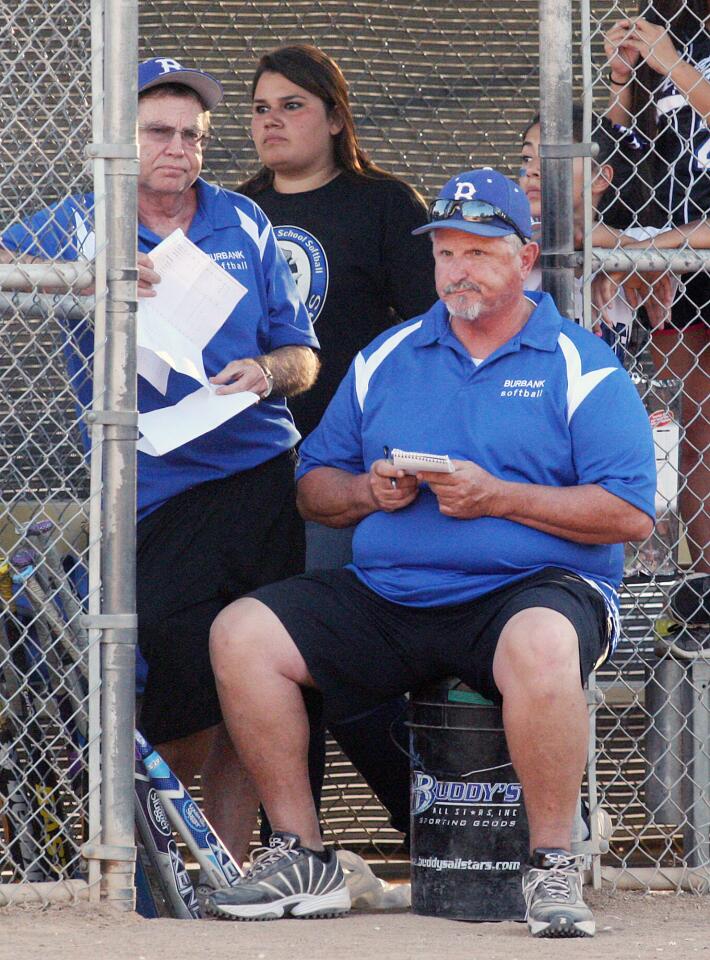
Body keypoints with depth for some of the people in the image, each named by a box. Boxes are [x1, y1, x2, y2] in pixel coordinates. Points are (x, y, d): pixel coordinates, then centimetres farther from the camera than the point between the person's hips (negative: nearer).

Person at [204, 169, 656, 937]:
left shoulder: (581, 368, 3)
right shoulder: (385, 359, 17)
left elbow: (630, 514, -7)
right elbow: (314, 488, 19)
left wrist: (499, 498, -15)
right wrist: (368, 492, -5)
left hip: (525, 589, -5)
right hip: (385, 598, 5)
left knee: (543, 645, -41)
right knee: (241, 633, -14)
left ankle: (552, 868, -26)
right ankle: (301, 860, -7)